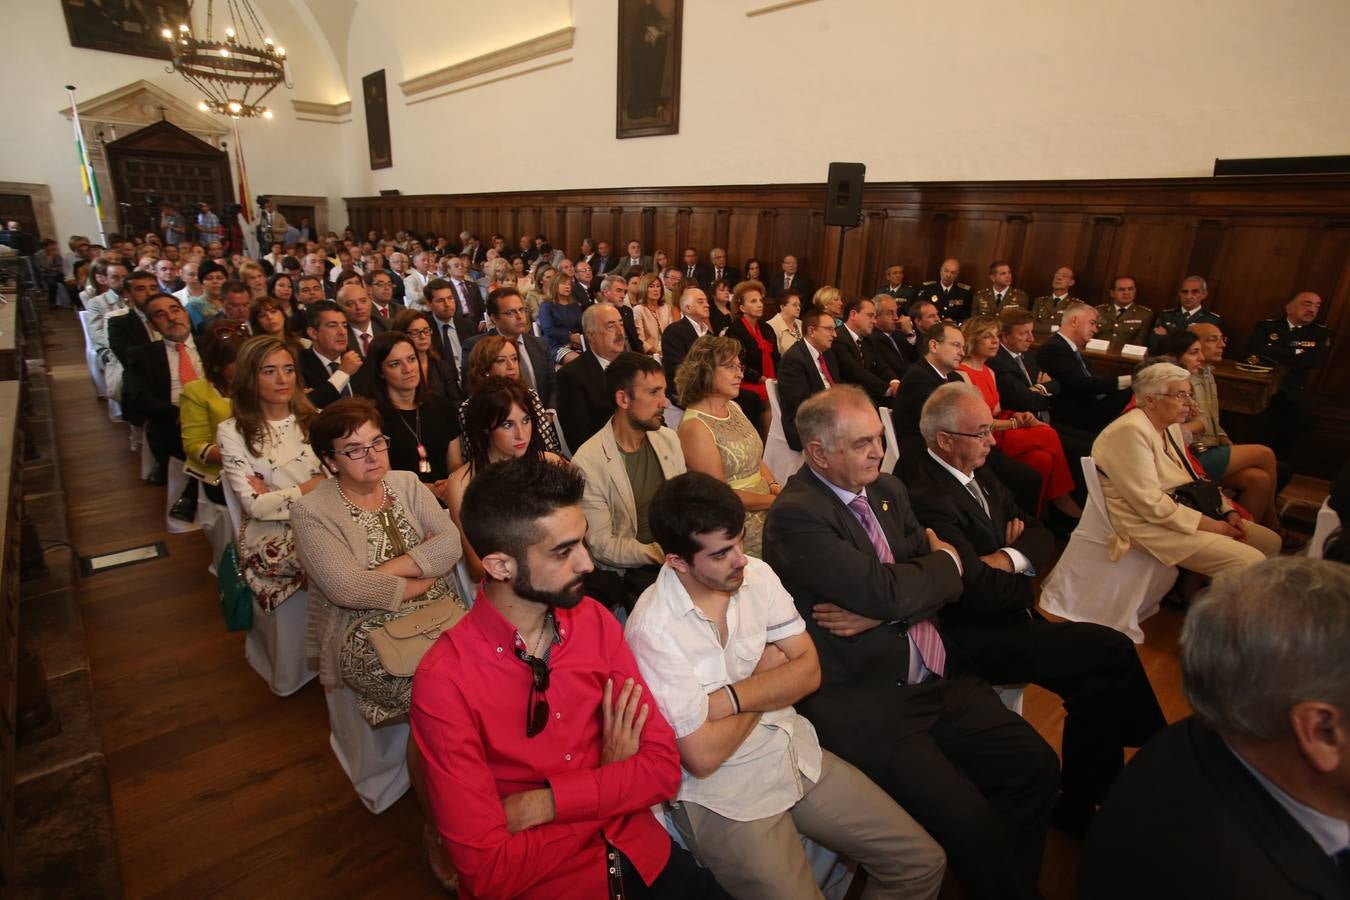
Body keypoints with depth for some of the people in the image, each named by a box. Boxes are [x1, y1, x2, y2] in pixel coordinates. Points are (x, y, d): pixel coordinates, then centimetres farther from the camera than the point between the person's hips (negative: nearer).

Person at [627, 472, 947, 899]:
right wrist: (766, 673, -11)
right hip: (724, 794, -5)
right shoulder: (653, 629, -24)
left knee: (923, 862, 4)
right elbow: (702, 756, -21)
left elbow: (808, 671, -5)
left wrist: (729, 698, -20)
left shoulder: (756, 575, -7)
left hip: (798, 755, 5)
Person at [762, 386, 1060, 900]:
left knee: (1037, 766, 1)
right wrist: (946, 562, -4)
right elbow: (887, 591, -24)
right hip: (865, 707, -7)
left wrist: (878, 614, -15)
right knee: (970, 821, -14)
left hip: (939, 679, 7)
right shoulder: (795, 515, -18)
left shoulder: (889, 490, 7)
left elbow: (930, 585, 6)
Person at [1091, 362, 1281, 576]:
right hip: (1151, 525, -10)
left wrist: (1228, 511, 2)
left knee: (1271, 541, 11)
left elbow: (1193, 480, 18)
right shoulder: (1130, 432, -21)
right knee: (1251, 563, -17)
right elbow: (1152, 505, -24)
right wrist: (1213, 526, -15)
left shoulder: (1171, 427, 11)